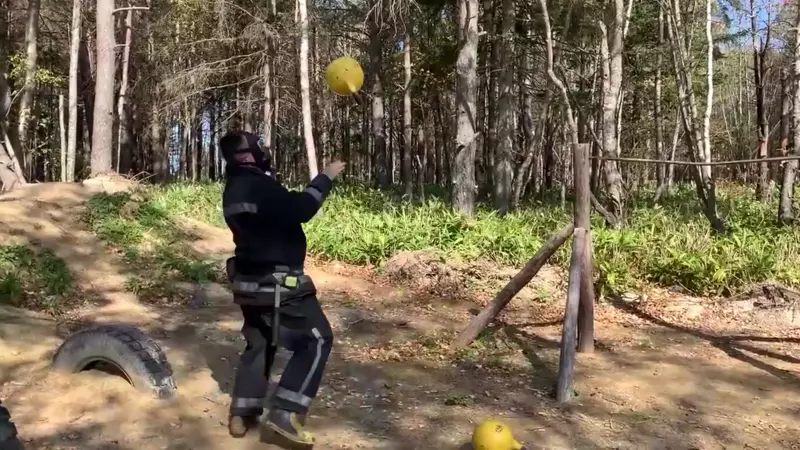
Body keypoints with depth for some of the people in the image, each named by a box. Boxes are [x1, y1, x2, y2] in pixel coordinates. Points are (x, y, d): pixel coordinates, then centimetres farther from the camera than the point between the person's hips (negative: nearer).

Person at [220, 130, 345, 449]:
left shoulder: (234, 189, 12)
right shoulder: (257, 185, -20)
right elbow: (300, 209, -26)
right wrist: (326, 177, -14)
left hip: (251, 281, 10)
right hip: (278, 282, -10)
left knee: (259, 343, 22)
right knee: (316, 340, -2)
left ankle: (241, 415, 26)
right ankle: (283, 418, -6)